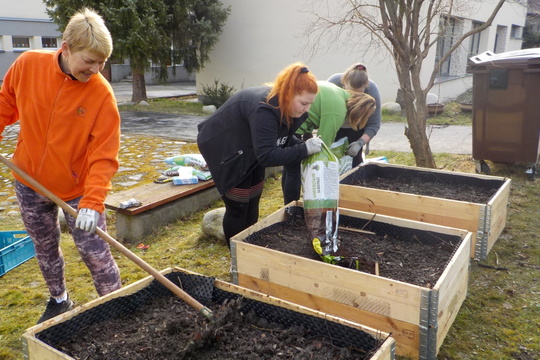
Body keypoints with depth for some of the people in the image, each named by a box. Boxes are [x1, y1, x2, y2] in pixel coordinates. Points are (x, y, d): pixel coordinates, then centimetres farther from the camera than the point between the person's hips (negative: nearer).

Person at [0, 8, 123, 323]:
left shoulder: (101, 93, -21)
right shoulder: (28, 65, -12)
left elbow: (104, 155, -21)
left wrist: (92, 203, -28)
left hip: (77, 188, -3)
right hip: (29, 183, 4)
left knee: (96, 253, -2)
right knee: (45, 248, 19)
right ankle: (59, 301, 42)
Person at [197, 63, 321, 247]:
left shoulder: (284, 105, -10)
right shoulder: (264, 109, -37)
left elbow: (282, 138, 2)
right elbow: (267, 156, -38)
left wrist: (304, 144, -15)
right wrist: (304, 149, -36)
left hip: (248, 148, 9)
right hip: (223, 146, -9)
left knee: (253, 199, 13)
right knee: (238, 205, -6)